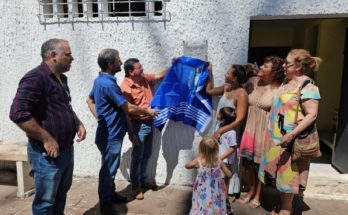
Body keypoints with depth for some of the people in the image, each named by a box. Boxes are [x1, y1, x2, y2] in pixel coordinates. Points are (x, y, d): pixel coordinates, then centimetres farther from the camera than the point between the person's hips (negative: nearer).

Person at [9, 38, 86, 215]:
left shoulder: (61, 79, 11)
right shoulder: (36, 78, -18)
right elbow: (18, 113, -27)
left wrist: (78, 123, 6)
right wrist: (46, 139, -23)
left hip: (67, 150, 8)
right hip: (47, 154, -8)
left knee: (61, 194, 23)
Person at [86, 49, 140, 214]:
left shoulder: (99, 80, 8)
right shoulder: (109, 84, -24)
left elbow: (89, 100, 20)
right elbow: (127, 108, -18)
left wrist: (99, 117, 12)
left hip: (108, 132, 10)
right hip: (111, 134, -10)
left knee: (109, 167, 21)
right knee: (108, 169, 4)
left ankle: (111, 194, 37)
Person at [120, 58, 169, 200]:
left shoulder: (144, 78, 4)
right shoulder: (126, 86, -18)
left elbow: (160, 75, 13)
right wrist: (146, 110, -21)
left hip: (149, 123, 8)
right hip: (138, 125, -8)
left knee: (147, 154, 18)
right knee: (137, 156, 2)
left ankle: (143, 180, 34)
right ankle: (135, 186, 16)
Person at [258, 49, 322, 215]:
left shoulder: (307, 86, -16)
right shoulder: (286, 81, 10)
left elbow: (312, 115, -22)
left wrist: (292, 134, -29)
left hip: (290, 139, -8)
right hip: (277, 136, 8)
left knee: (288, 171, 5)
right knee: (279, 170, 17)